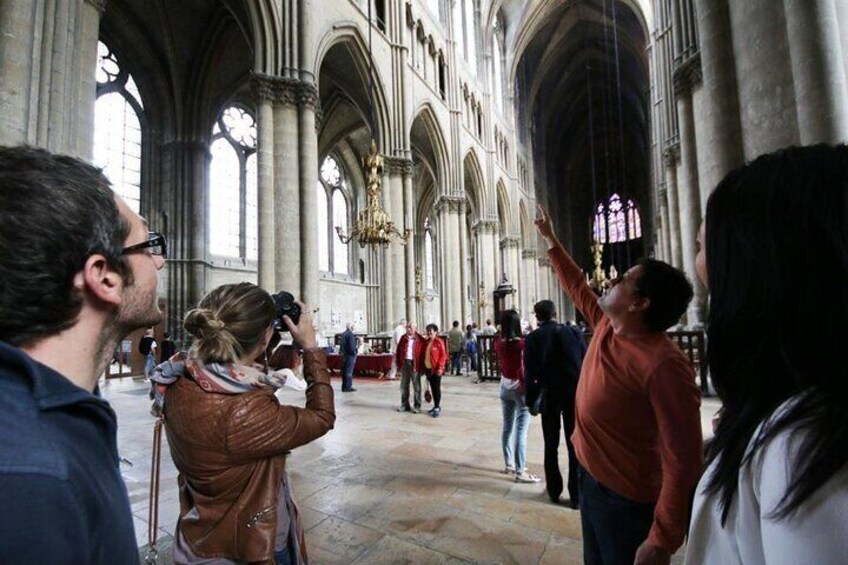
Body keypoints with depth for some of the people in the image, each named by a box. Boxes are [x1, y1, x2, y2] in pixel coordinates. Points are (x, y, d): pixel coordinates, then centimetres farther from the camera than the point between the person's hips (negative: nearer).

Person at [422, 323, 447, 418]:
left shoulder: (439, 342, -9)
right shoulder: (426, 342, 12)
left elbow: (443, 355, -12)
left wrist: (440, 367, -17)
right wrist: (424, 367, 13)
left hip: (436, 369, -7)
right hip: (428, 369, 7)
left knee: (437, 388, -1)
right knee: (432, 388, 13)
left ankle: (438, 407, 8)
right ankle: (435, 406, 23)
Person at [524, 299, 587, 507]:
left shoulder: (532, 338, -7)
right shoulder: (574, 332, 0)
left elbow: (530, 373, -9)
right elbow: (587, 364, 1)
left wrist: (531, 400, 2)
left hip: (549, 396, -1)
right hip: (576, 395, 2)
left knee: (551, 445, 14)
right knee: (575, 445, 11)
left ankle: (554, 491, 24)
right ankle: (576, 494, 17)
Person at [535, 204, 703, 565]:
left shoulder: (663, 366, -29)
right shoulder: (606, 325, -5)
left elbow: (683, 463, -28)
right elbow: (577, 288, 12)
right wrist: (551, 241, 20)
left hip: (625, 499, -8)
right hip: (590, 476, 8)